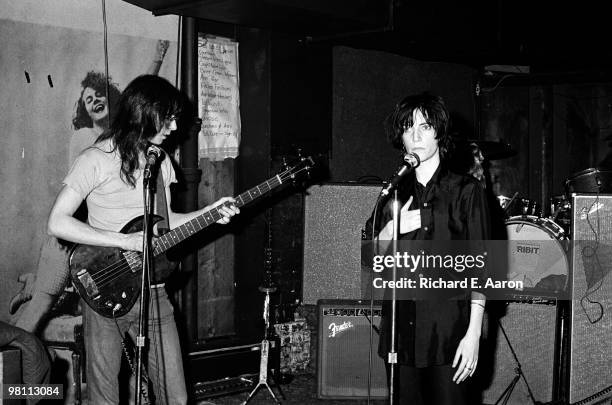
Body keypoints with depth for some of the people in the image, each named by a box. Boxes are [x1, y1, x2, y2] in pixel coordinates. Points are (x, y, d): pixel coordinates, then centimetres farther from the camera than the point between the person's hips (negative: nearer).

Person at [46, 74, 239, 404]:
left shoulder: (161, 162, 11)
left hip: (153, 292, 5)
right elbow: (57, 223, -17)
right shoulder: (96, 160, -11)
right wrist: (126, 241, -20)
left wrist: (209, 213, 3)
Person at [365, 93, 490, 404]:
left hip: (447, 330, -4)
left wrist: (474, 333, -10)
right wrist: (393, 228, -10)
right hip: (401, 329, 4)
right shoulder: (395, 193, 13)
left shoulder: (465, 190, 1)